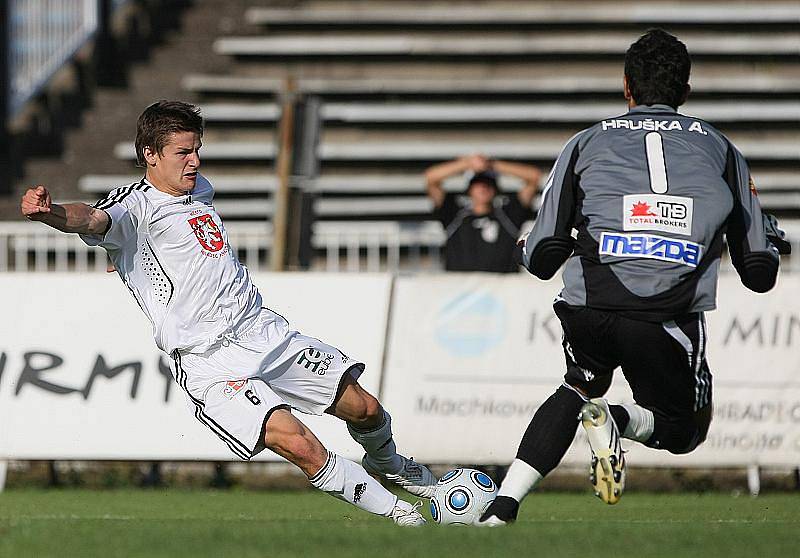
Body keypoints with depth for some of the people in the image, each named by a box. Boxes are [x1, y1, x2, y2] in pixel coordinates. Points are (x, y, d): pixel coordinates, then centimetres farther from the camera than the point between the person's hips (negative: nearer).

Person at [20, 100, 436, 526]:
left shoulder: (198, 189, 16)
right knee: (300, 446, -24)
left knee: (366, 410, 8)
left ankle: (387, 465, 42)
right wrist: (49, 212, -53)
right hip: (210, 363, -8)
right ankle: (392, 509, -7)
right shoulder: (136, 207, -10)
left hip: (266, 333, 8)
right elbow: (93, 219, -32)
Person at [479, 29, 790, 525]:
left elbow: (543, 258, 8)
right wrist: (770, 236, 40)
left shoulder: (588, 144, 13)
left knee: (580, 387, 31)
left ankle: (504, 504, 13)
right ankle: (615, 420, -11)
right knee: (682, 429, 23)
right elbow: (760, 273, 17)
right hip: (671, 322, -1)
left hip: (589, 311, 1)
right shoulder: (720, 150, 16)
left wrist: (525, 247, 33)